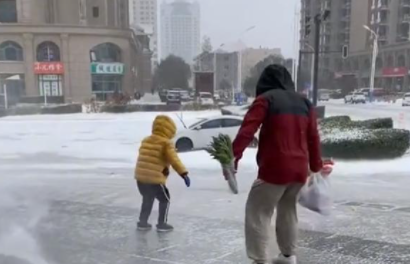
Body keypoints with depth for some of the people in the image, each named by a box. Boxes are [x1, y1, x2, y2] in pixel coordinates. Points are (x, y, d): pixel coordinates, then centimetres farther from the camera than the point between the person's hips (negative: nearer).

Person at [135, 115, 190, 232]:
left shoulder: (145, 140, 13)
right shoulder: (166, 143, -9)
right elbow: (174, 160, -14)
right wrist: (184, 173, -14)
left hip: (140, 176, 7)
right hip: (154, 178, -7)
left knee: (148, 199, 25)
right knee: (165, 200, 12)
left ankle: (142, 222, 31)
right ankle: (162, 224, 15)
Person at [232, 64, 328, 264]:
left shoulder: (265, 99, -4)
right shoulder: (304, 102, 14)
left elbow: (247, 130, -15)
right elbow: (313, 138, 16)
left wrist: (233, 156, -18)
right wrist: (316, 165, 24)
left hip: (274, 168, -7)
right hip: (300, 169, 7)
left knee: (258, 212, 2)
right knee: (287, 209, 23)